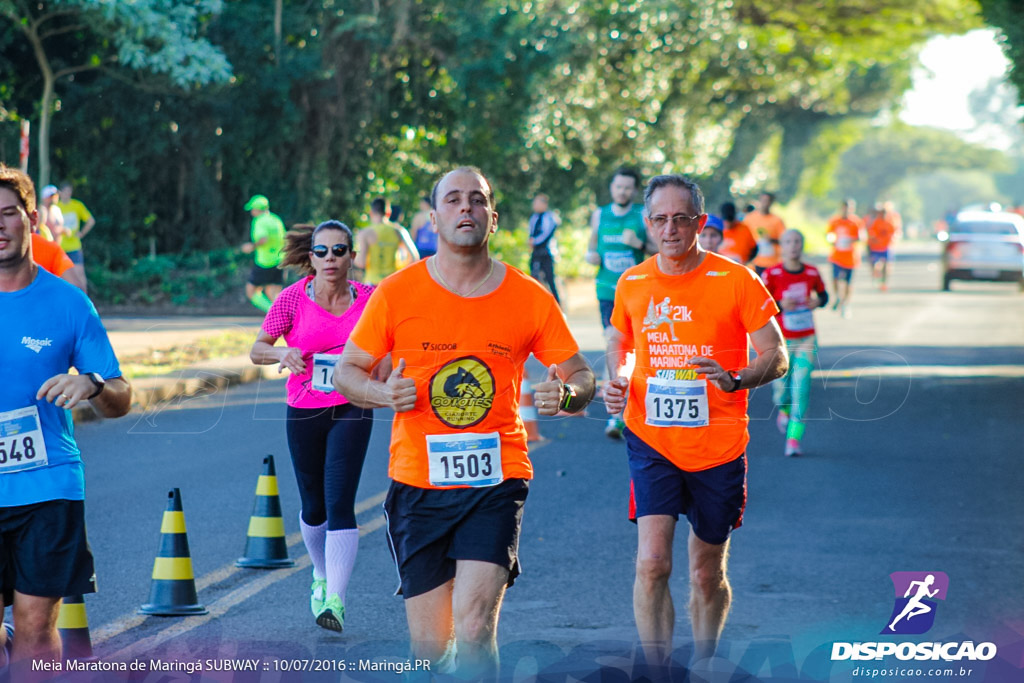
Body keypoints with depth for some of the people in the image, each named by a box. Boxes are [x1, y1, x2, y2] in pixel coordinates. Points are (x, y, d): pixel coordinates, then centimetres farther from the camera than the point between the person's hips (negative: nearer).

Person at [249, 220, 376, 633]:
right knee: (313, 507, 12)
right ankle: (322, 574, 41)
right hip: (304, 413, 1)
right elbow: (257, 350, -1)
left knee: (339, 502, -13)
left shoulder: (368, 298, -2)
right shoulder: (293, 299, -6)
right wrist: (282, 354, -22)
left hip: (351, 411, -1)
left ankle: (334, 600, -16)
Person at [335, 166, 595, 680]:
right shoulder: (396, 293, 1)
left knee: (474, 628, -18)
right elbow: (346, 372, 7)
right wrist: (383, 393, -15)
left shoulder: (529, 298, 2)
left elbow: (582, 377, 9)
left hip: (496, 482, -1)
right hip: (417, 482, 1)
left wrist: (566, 395, -15)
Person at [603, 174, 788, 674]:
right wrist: (615, 382, -2)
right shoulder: (631, 284, 3)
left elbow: (776, 357, -7)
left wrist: (736, 381, -27)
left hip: (718, 446, -1)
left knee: (707, 573, 11)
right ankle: (656, 672, -10)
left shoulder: (735, 280, -8)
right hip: (651, 441, 1)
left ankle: (703, 665, 34)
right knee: (652, 563, -16)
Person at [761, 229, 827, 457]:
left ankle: (794, 438, -6)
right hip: (781, 340, -1)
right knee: (781, 385, 2)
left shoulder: (812, 273, 0)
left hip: (806, 339, 1)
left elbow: (823, 294, 17)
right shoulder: (772, 275, -8)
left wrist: (819, 301, -6)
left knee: (801, 387, -9)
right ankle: (784, 410, 40)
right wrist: (780, 305, -22)